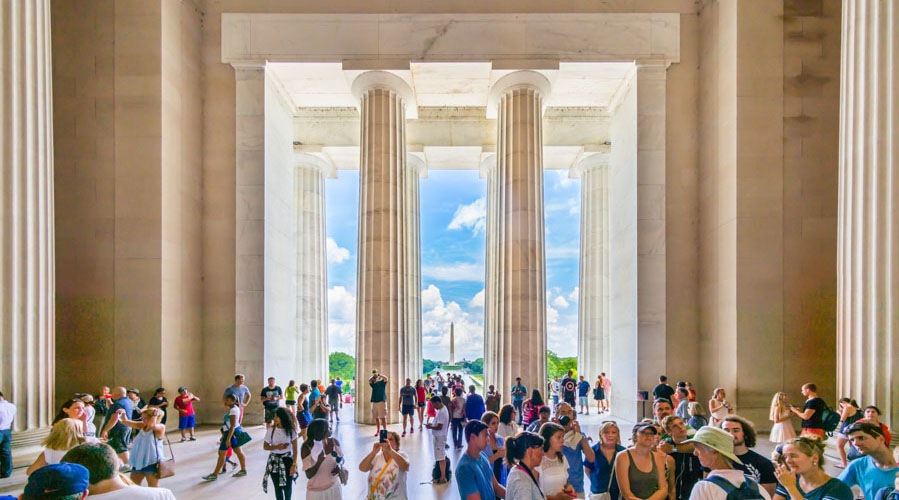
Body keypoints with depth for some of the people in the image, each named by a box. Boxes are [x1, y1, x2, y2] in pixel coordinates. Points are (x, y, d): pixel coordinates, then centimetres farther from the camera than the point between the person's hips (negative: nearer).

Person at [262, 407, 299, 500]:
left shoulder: (291, 431, -9)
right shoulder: (271, 430, -7)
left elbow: (295, 449, -6)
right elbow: (265, 446, 1)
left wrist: (294, 465, -11)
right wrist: (276, 447, -18)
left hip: (287, 460, -1)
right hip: (274, 461, 1)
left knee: (288, 486, 4)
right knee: (278, 486, 5)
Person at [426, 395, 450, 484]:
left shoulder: (441, 412, -23)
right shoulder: (443, 409, 9)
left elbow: (439, 427, -25)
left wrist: (430, 427, -13)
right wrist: (432, 424, 10)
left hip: (439, 437, -10)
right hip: (439, 436, 10)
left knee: (441, 458, -3)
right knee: (442, 457, 15)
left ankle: (443, 477, 2)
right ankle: (443, 475, 21)